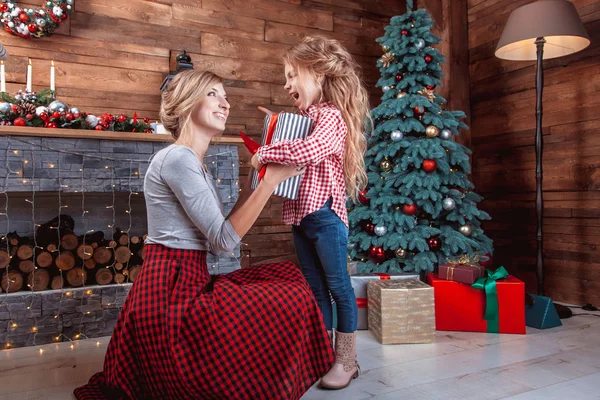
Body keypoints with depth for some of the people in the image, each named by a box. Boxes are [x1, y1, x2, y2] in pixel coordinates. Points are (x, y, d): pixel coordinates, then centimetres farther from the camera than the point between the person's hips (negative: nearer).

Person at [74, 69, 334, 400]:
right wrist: (271, 180, -16)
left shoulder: (194, 164, 16)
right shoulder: (177, 158, -15)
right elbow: (224, 239, -19)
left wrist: (255, 184, 10)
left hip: (184, 284, 10)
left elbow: (214, 240, 10)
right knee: (289, 303, -12)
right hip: (170, 292, -10)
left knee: (288, 279, 8)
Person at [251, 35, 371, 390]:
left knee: (338, 288, 3)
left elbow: (310, 151, -31)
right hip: (301, 215, 9)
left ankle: (347, 360, 18)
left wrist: (266, 152, -21)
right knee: (315, 290, 15)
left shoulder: (332, 116, -12)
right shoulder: (306, 118, 15)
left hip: (325, 215, -9)